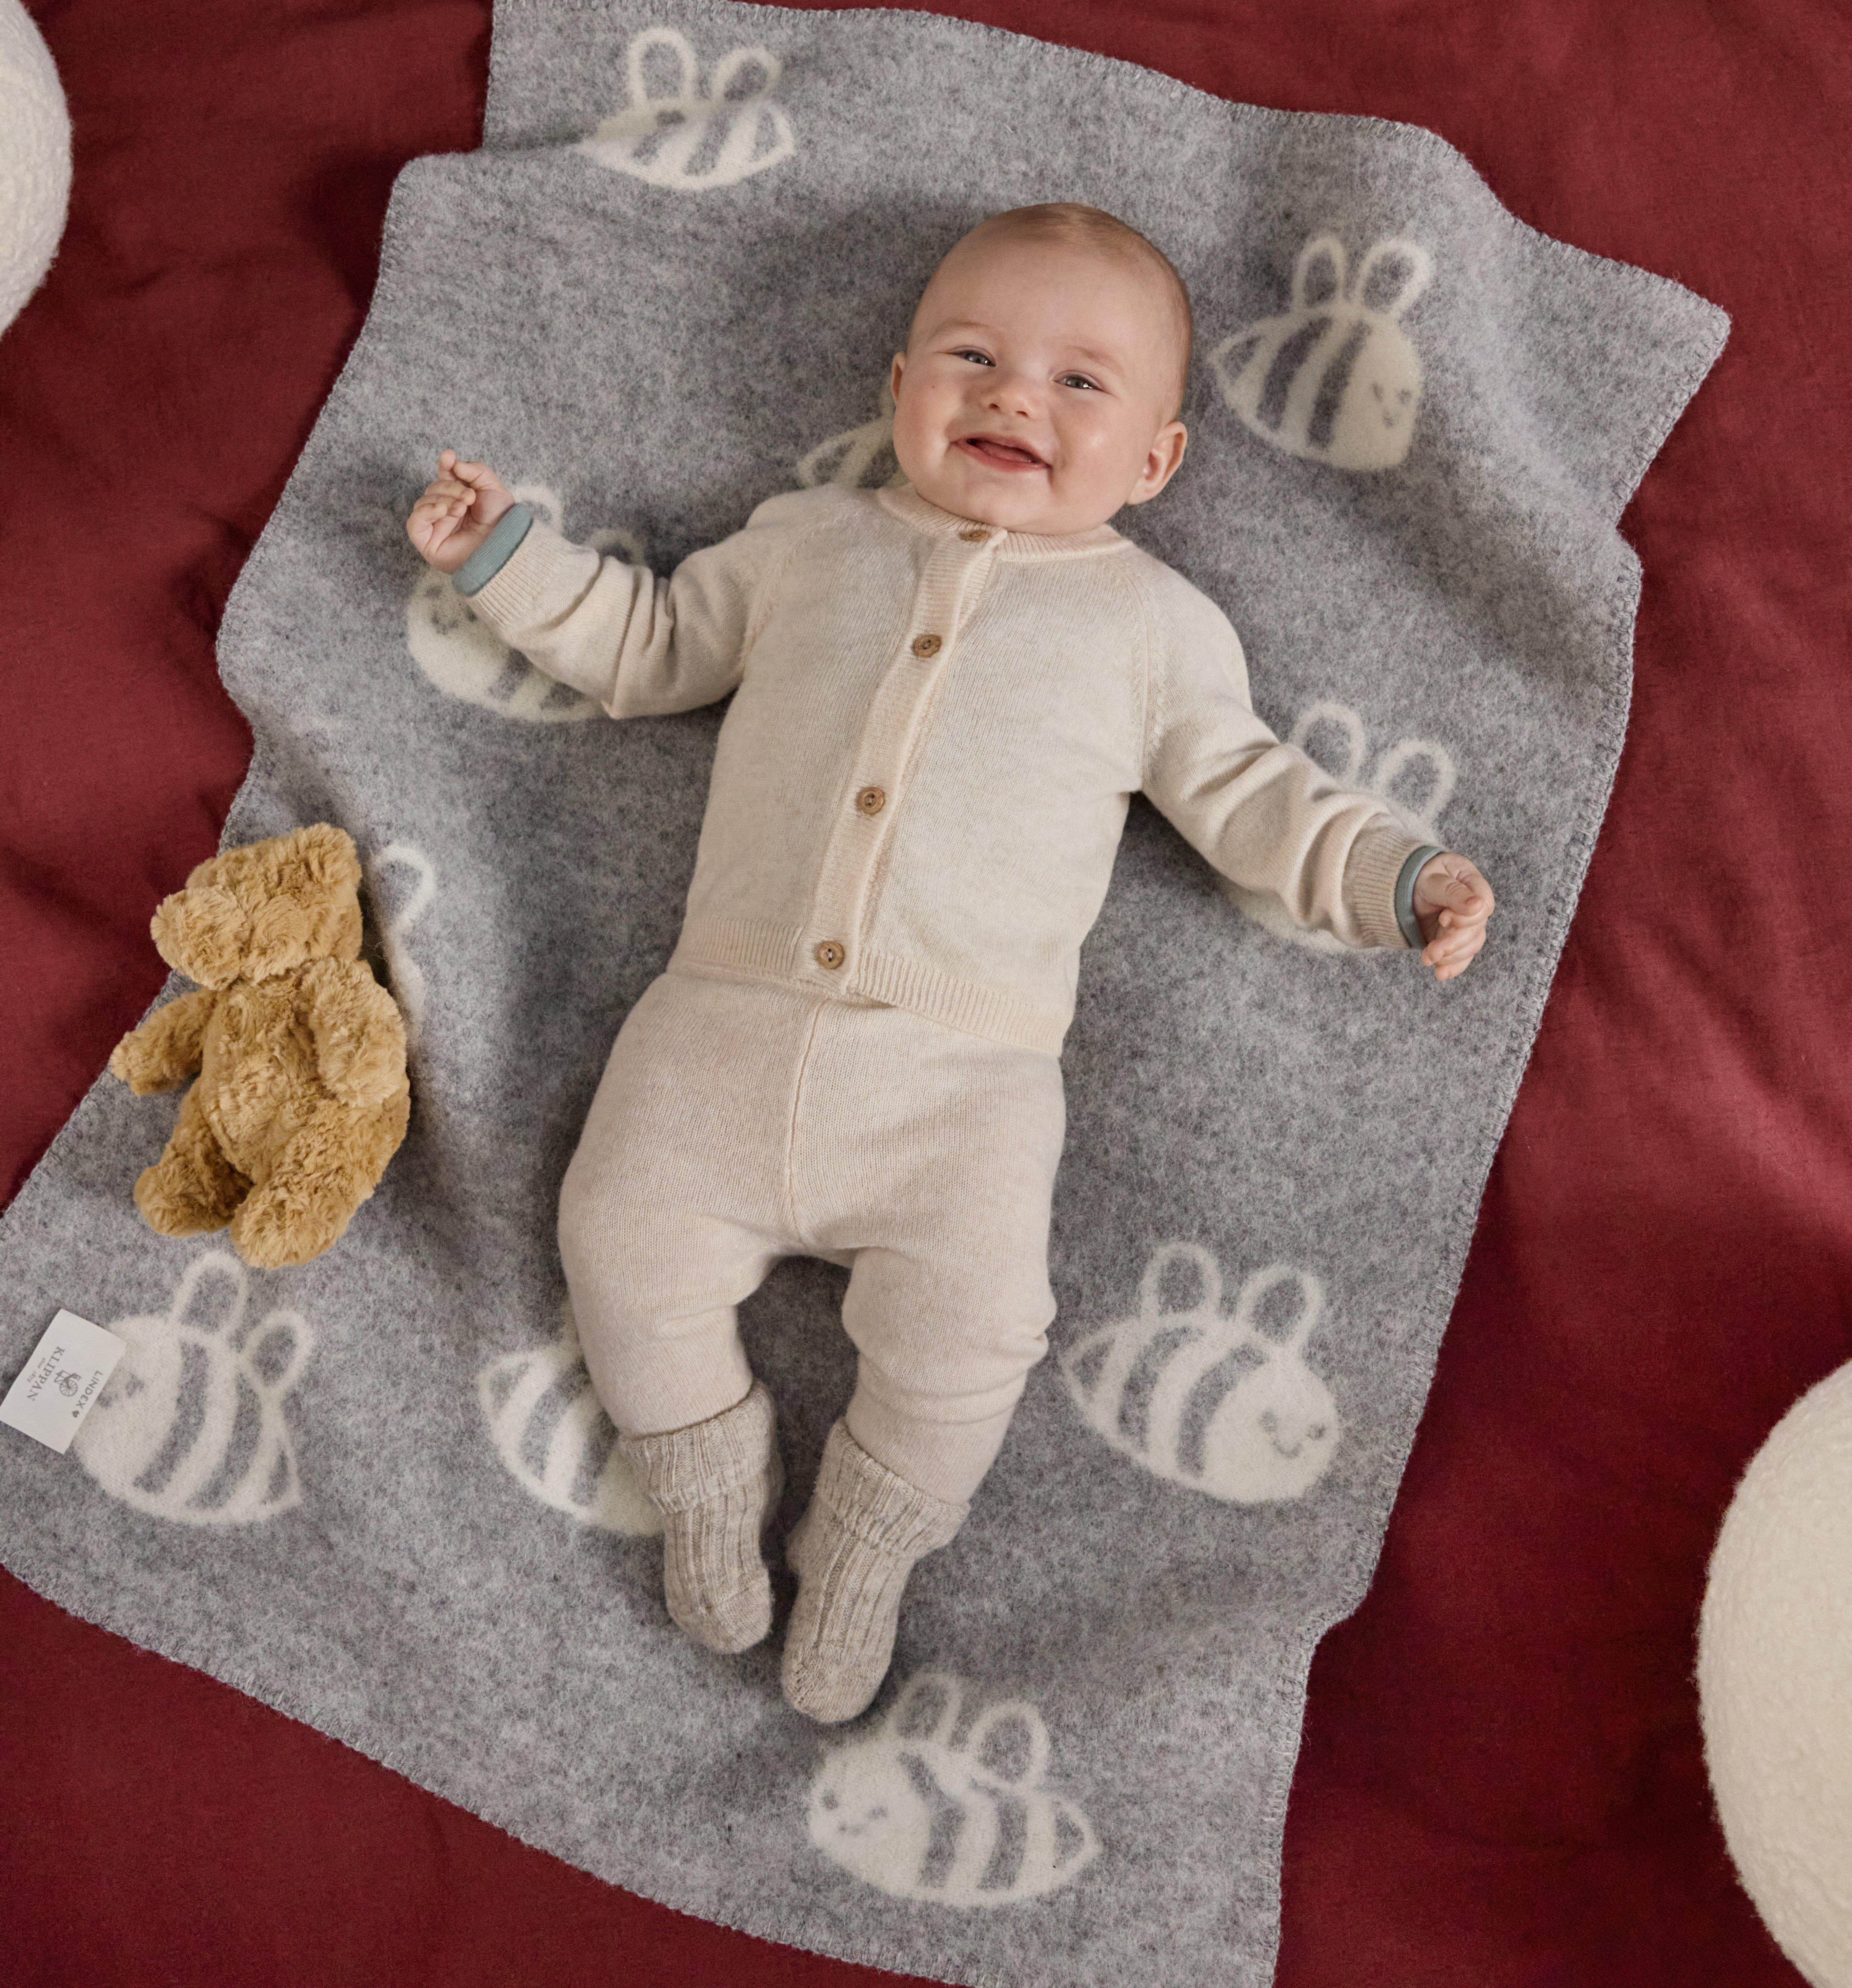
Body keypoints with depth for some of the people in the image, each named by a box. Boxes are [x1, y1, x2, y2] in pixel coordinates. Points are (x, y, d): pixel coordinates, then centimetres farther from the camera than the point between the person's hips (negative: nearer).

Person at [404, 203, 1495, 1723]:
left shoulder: (1156, 619, 12)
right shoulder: (807, 539, 18)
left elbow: (1243, 794, 13)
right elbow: (645, 647, 26)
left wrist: (1399, 876, 1)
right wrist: (505, 553, 20)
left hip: (961, 1079, -2)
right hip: (727, 1025, 3)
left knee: (969, 1323, -17)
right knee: (626, 1241, -7)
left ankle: (869, 1542, 13)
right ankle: (712, 1486, 21)